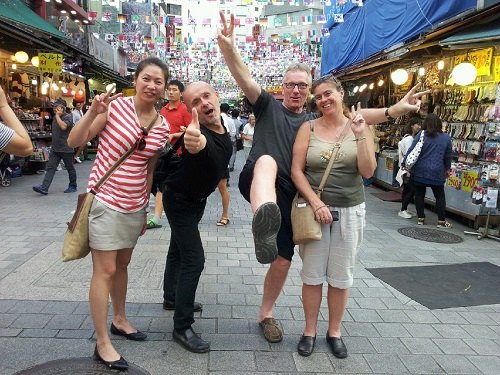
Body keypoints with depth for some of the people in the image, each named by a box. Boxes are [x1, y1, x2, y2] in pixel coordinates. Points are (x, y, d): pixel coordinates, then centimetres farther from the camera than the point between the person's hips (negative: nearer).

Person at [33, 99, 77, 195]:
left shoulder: (68, 117, -11)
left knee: (70, 168, 6)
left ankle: (73, 186, 21)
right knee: (50, 167, -1)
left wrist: (58, 115, -18)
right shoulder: (55, 117, 14)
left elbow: (63, 126, -28)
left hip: (66, 148, -7)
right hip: (55, 148, 8)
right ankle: (44, 188, -7)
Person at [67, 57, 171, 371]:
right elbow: (74, 142, -9)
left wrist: (145, 209, 15)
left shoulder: (163, 126, 2)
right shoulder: (116, 105, -11)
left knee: (123, 265, 19)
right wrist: (93, 113, -25)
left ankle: (119, 320, 39)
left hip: (135, 205, 5)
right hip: (105, 200, -5)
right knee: (105, 271, 0)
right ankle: (103, 344, 13)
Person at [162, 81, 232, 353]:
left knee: (178, 249, 23)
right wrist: (196, 143, -82)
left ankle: (171, 297, 45)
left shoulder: (220, 124, -8)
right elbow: (201, 145, -63)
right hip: (180, 201, -8)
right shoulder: (200, 135, -36)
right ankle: (182, 328, 2)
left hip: (197, 199, 9)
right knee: (194, 259, -11)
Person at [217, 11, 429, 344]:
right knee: (267, 161, -39)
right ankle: (263, 221, -72)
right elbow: (245, 79, -11)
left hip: (287, 195, 5)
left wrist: (394, 110, -6)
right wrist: (228, 49, -29)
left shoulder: (314, 122, 16)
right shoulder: (268, 105, 6)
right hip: (258, 183, -4)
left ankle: (266, 314, 30)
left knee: (283, 260, 7)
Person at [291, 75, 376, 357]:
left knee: (341, 276, 11)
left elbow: (368, 172, -6)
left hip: (350, 211, 1)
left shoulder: (360, 126, 1)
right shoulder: (308, 128, -2)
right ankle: (310, 331, 26)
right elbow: (296, 171, -6)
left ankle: (335, 332, 30)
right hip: (314, 208, 0)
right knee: (312, 274, 7)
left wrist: (360, 135, -17)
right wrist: (316, 203, -14)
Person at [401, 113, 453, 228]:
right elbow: (448, 156, 10)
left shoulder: (421, 135, -7)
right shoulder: (446, 138, 2)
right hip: (437, 173, 1)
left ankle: (420, 218, 13)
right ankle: (441, 221, 11)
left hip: (419, 172, -1)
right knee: (440, 196, 11)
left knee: (419, 194, 10)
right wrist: (447, 169, 24)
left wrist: (404, 164, 3)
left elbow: (411, 151, -8)